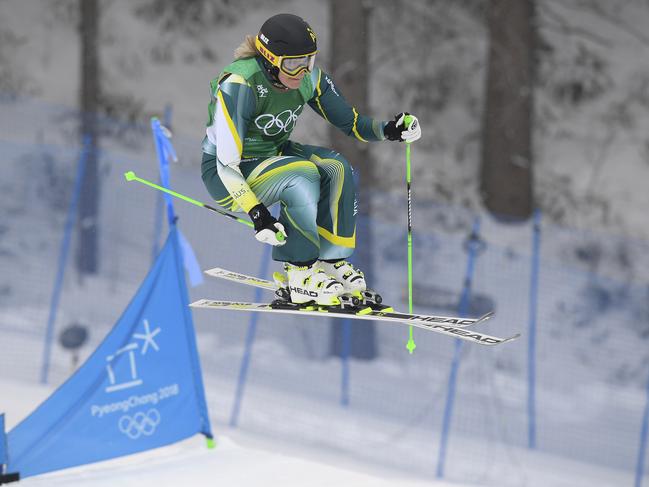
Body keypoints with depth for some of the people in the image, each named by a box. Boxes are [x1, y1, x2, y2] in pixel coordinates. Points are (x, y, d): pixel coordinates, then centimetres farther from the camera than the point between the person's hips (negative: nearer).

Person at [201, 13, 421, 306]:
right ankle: (300, 274, -21)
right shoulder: (239, 85, -29)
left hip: (276, 155, 7)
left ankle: (332, 260, -9)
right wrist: (256, 213, -39)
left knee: (337, 169, -20)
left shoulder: (308, 77, -10)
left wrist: (389, 130, -21)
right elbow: (226, 164, -29)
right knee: (303, 177, -32)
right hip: (227, 176, -7)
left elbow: (351, 123, -1)